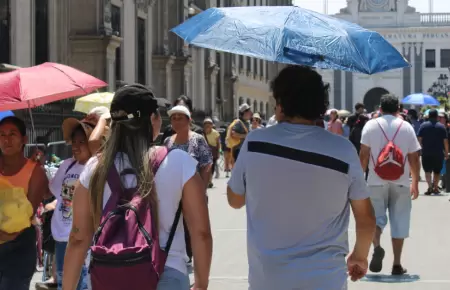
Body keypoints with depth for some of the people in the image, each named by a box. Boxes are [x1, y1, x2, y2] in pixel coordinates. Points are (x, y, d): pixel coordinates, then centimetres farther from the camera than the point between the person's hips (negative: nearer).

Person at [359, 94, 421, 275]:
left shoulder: (371, 125, 0)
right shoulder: (407, 127, 3)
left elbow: (364, 154, -3)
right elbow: (414, 158, 3)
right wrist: (415, 182, 11)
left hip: (377, 180, -1)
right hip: (401, 181, 1)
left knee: (376, 217, 7)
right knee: (399, 221, 6)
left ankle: (377, 247, -21)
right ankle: (397, 264, 6)